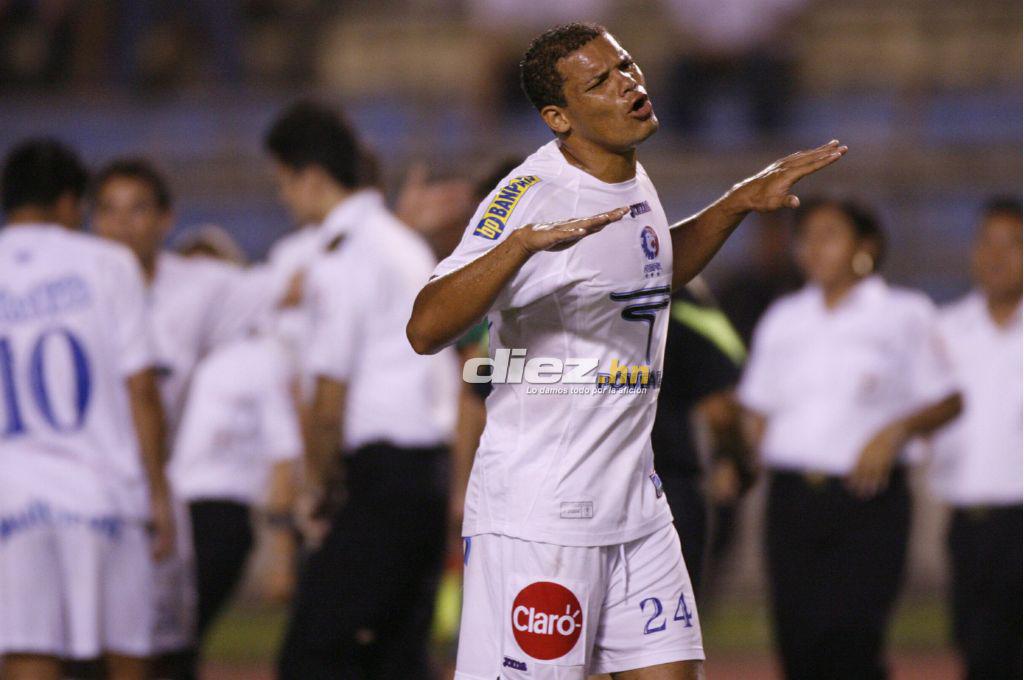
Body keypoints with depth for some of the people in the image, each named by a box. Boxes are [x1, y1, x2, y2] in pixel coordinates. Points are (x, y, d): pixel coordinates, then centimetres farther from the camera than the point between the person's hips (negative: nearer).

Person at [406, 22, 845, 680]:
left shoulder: (633, 179, 10)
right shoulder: (531, 195, -17)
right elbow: (426, 329, -29)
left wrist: (737, 204, 22)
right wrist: (521, 242, -41)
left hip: (634, 500, 8)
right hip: (536, 518, -8)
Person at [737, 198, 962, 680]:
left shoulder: (905, 315, 5)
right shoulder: (783, 319, 16)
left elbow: (946, 401, 5)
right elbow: (758, 409, 19)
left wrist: (897, 429, -13)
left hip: (867, 497, -4)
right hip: (793, 497, 4)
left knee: (851, 640, -16)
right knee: (799, 641, 0)